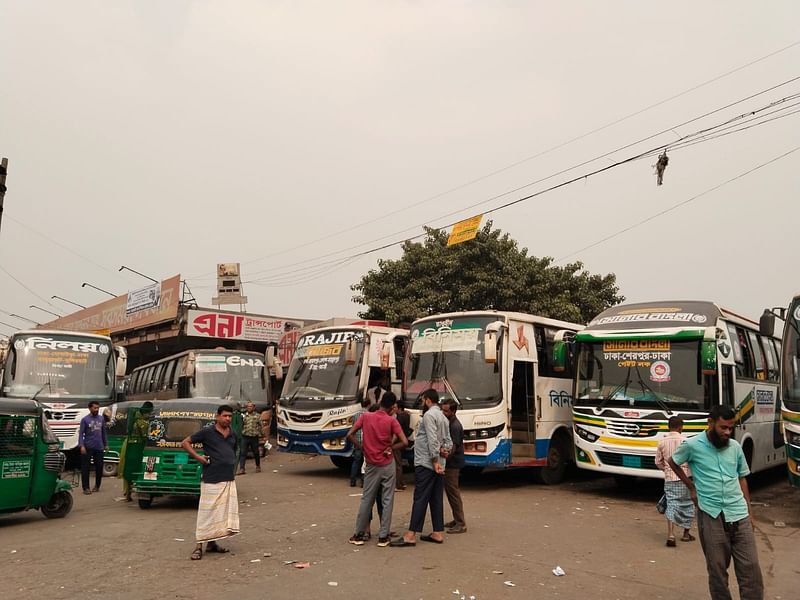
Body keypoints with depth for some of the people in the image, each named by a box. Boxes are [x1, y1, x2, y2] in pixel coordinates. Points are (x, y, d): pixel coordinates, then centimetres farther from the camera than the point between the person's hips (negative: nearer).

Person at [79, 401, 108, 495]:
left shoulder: (101, 419, 9)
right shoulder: (85, 419, -4)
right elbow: (81, 433, -7)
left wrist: (106, 444, 14)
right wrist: (82, 446, -17)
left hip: (99, 447, 4)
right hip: (88, 447, -4)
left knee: (99, 467, 8)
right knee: (85, 467, 1)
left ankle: (97, 485, 23)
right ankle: (86, 488, 7)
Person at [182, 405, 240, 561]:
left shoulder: (233, 434, 11)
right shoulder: (207, 432, -6)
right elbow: (185, 442, -2)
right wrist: (198, 457, -11)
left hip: (229, 481, 6)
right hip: (211, 480, -6)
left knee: (225, 513, 9)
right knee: (207, 513, -4)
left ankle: (212, 543, 21)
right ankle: (199, 546, 5)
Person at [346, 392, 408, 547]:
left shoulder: (365, 416, -4)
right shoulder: (391, 421, -10)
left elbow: (349, 435, -6)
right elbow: (404, 442, -16)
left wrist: (361, 447, 2)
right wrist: (390, 448, -3)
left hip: (371, 465, 2)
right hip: (388, 465, -2)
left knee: (366, 499, 12)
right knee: (387, 501, 6)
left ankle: (359, 534, 16)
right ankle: (383, 537, 8)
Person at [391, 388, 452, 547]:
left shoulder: (429, 415, -11)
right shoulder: (443, 417, 18)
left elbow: (432, 440, -19)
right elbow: (448, 441, 17)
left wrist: (435, 460, -18)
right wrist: (443, 450, -1)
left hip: (426, 464, -9)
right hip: (438, 465, 9)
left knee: (420, 499, -9)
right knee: (436, 499, 10)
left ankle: (411, 535, -8)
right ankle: (438, 533, 13)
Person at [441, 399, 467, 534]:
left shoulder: (455, 426, -19)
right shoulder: (449, 423, 11)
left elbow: (453, 448, -24)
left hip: (453, 464, -10)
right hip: (450, 463, 10)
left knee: (453, 492, -6)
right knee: (450, 491, 16)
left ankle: (461, 524, 0)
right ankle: (457, 520, 26)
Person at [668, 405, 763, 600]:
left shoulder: (735, 446, 5)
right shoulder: (693, 445, -7)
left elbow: (741, 479, 15)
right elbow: (672, 462, 11)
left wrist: (749, 511, 14)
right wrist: (691, 487, 9)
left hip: (739, 514, 3)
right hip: (711, 516, -3)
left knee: (750, 567, 0)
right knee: (717, 568, 6)